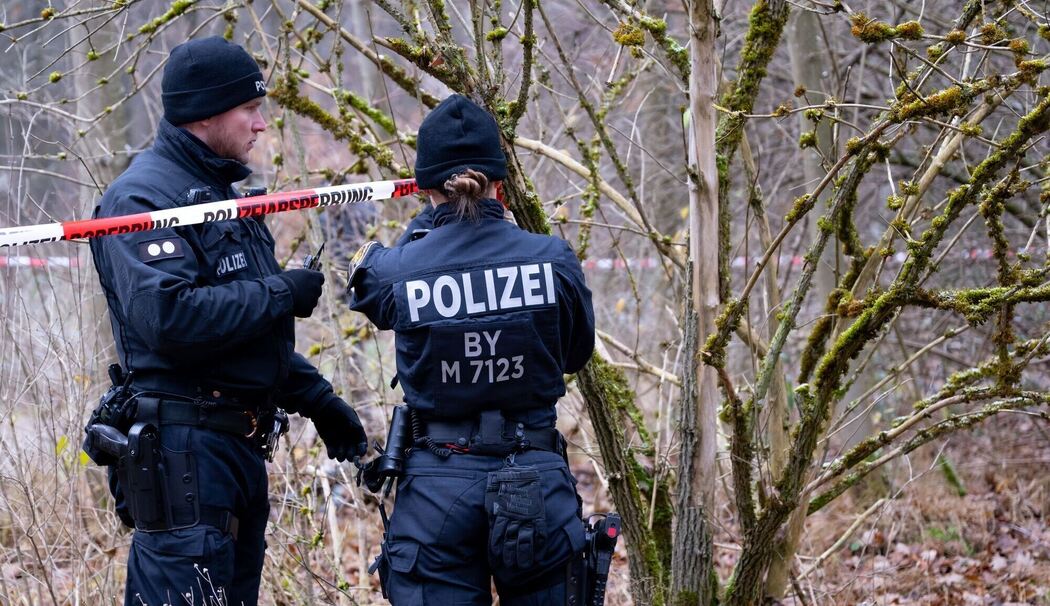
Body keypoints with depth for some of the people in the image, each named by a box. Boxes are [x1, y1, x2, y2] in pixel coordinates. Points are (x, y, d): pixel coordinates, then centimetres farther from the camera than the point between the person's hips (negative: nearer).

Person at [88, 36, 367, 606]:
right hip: (185, 450, -10)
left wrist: (316, 398, 22)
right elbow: (168, 317, -28)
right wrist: (281, 294, -18)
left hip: (239, 449, 10)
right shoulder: (143, 197, -13)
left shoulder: (218, 191, 19)